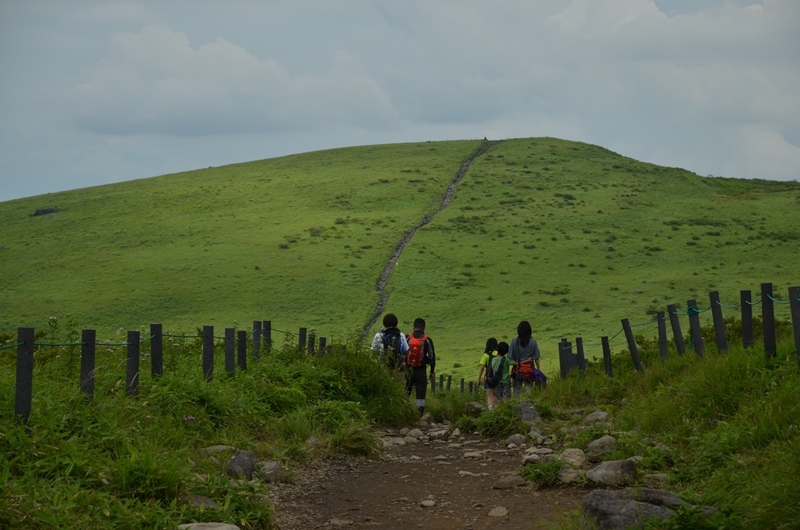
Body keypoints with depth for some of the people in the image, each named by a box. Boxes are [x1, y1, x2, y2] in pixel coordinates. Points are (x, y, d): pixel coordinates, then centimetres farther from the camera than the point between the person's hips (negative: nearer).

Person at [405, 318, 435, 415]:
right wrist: (432, 372, 9)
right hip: (421, 372, -1)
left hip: (408, 370, 1)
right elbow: (432, 357, 1)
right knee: (420, 396, 2)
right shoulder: (427, 340, -2)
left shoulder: (407, 338, -1)